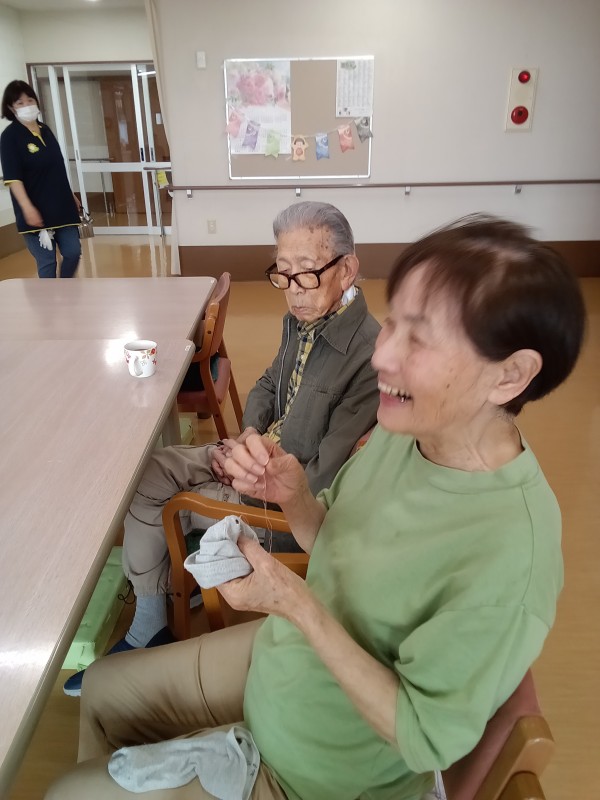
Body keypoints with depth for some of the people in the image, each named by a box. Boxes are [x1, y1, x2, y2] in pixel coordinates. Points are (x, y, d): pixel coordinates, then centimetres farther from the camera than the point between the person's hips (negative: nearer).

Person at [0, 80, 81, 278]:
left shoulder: (45, 130, 11)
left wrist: (71, 195, 19)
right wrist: (27, 208, -24)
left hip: (61, 206, 6)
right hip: (35, 211, -6)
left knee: (73, 252, 7)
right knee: (47, 261, -3)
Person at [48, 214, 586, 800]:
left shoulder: (508, 554, -36)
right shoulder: (407, 426, -15)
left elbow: (427, 739, -24)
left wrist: (301, 608, -31)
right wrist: (292, 496, -21)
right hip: (281, 658, 6)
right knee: (103, 687, 19)